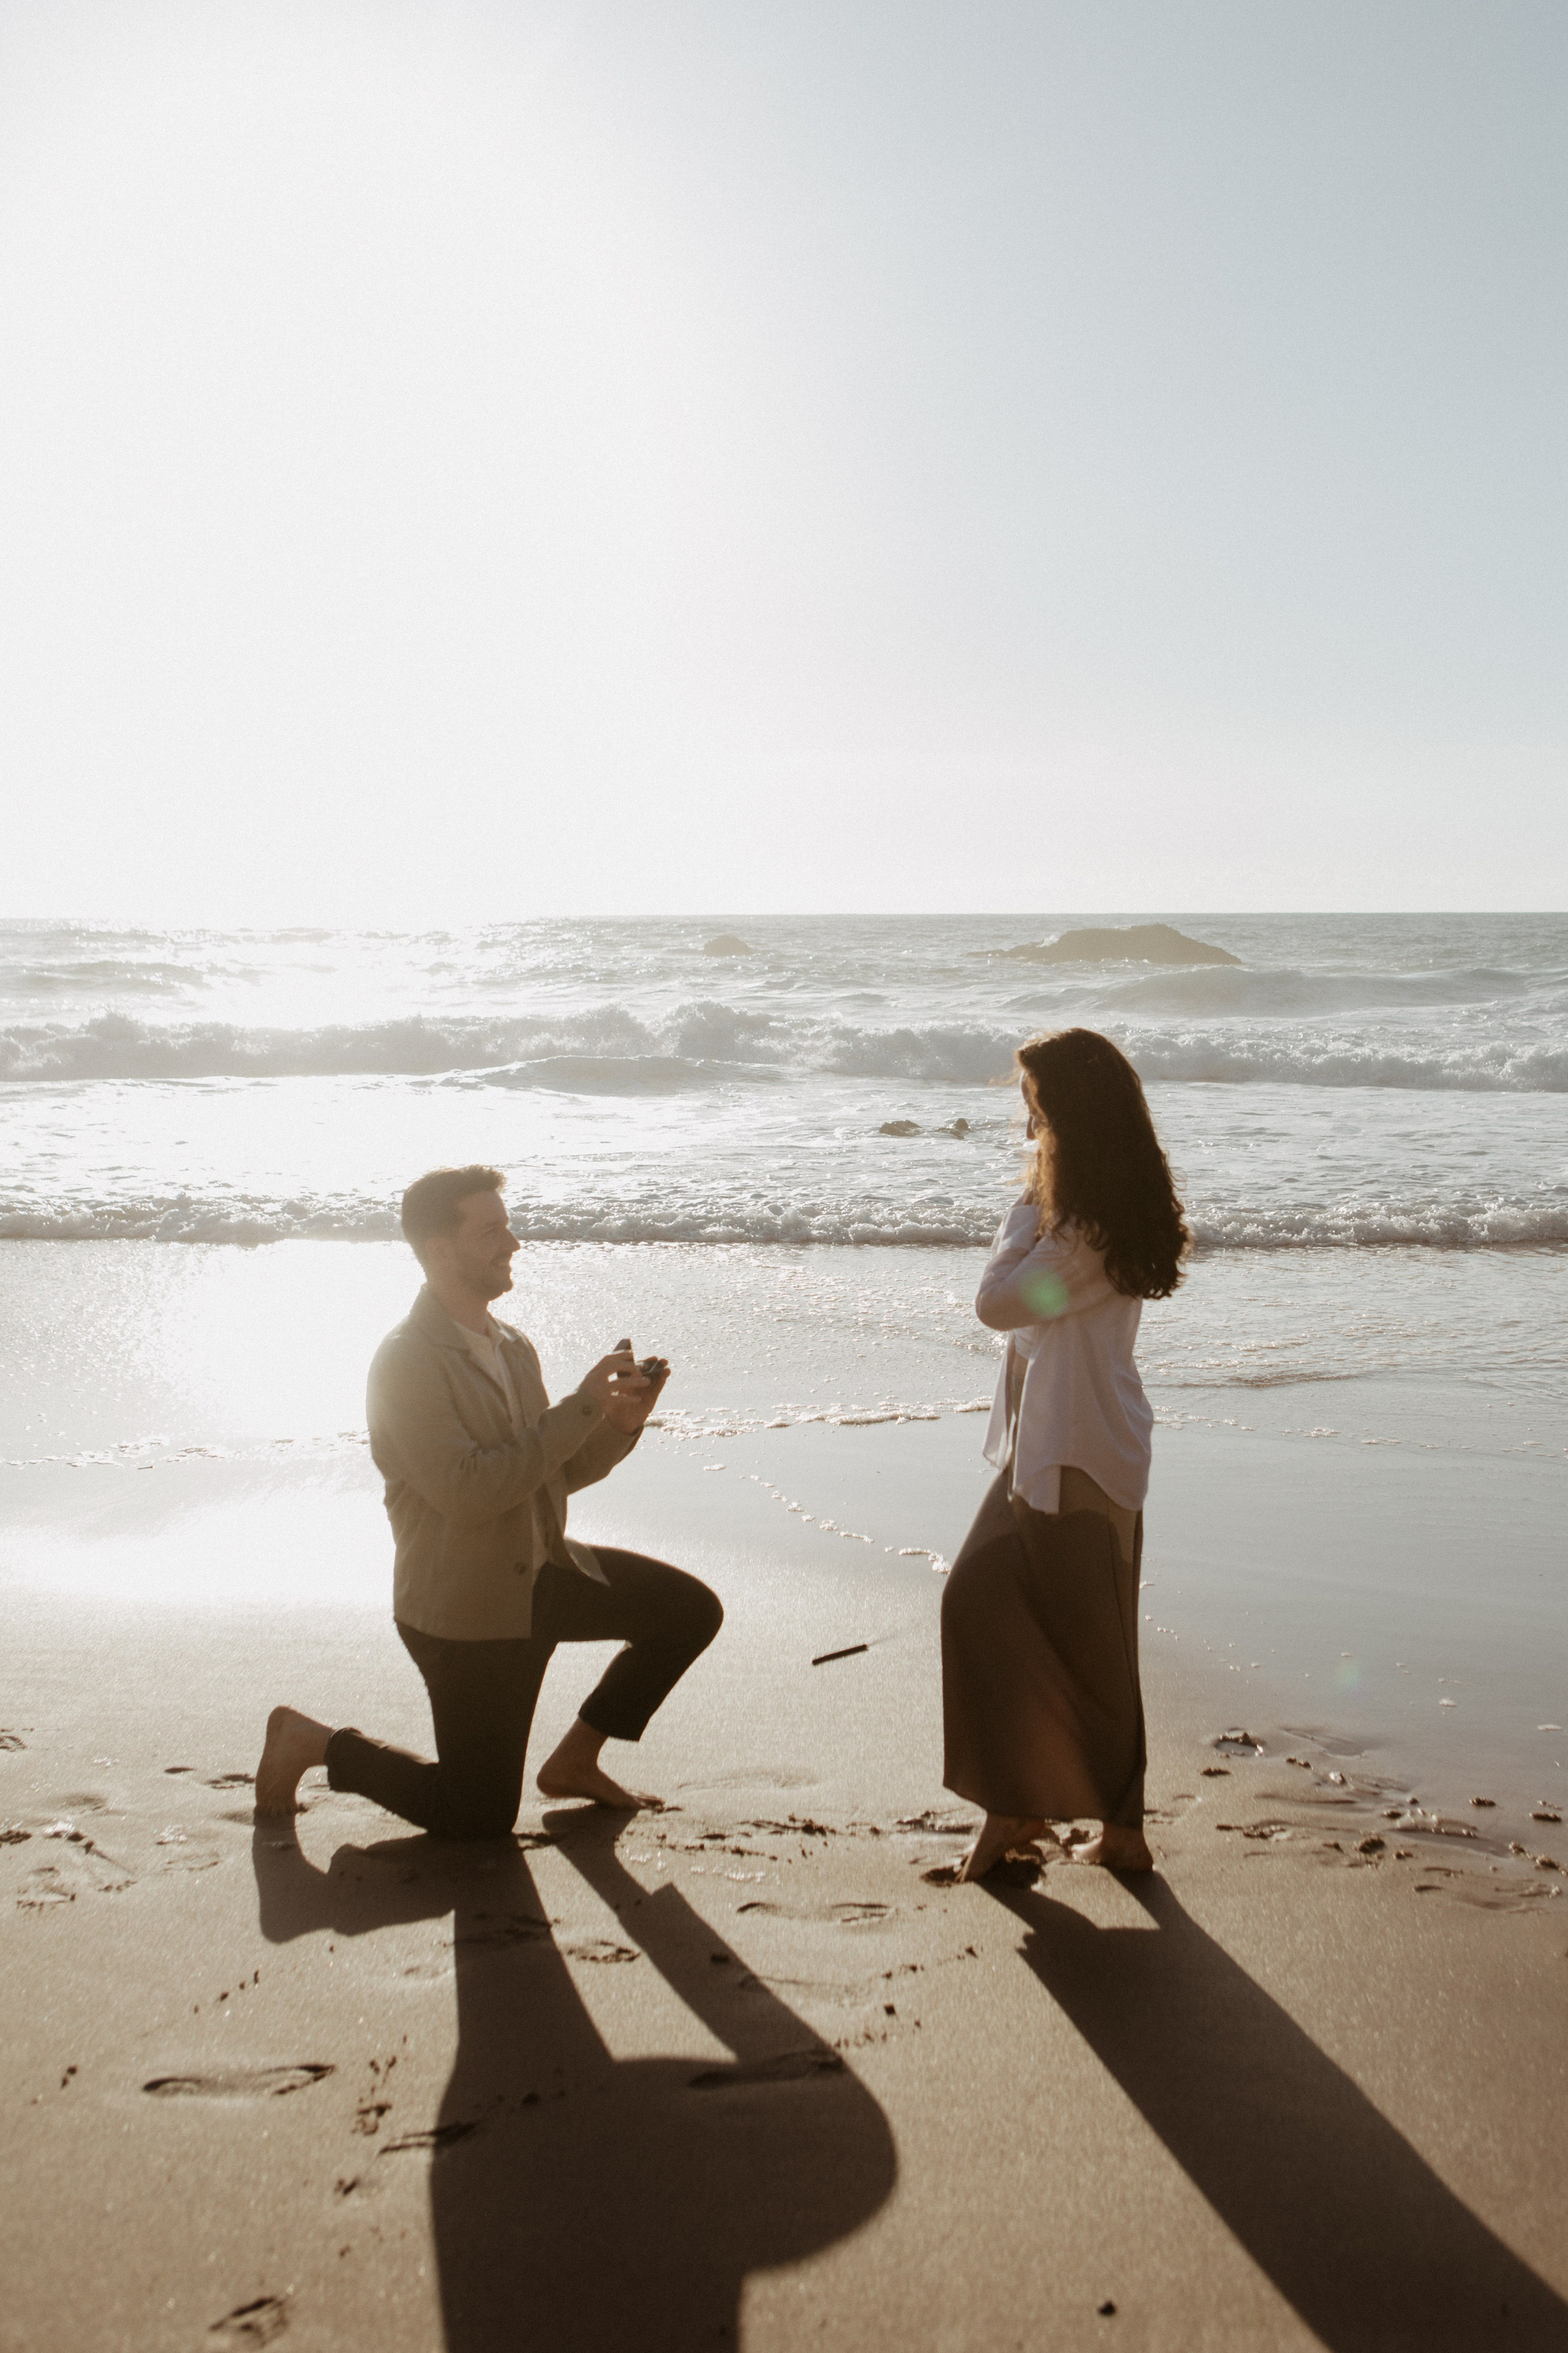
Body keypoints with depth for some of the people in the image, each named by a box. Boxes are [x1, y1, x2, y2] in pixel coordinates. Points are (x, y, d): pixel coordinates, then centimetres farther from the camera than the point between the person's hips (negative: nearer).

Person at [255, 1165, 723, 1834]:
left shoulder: (511, 1348, 6)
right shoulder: (406, 1361, -21)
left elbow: (556, 1473, 10)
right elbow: (468, 1491, -29)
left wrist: (619, 1423, -9)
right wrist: (582, 1406, -28)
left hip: (543, 1574, 7)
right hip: (466, 1609, -7)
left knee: (691, 1610, -2)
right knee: (479, 1818, 1)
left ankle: (576, 1761, 13)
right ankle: (312, 1741, 20)